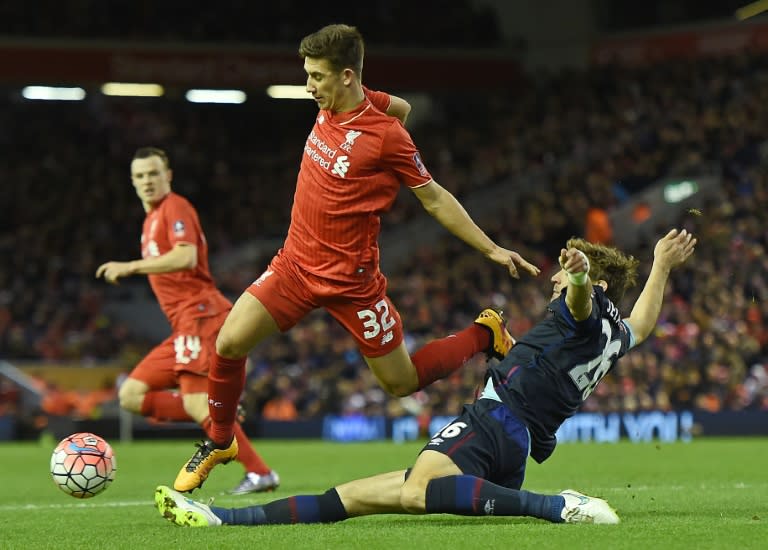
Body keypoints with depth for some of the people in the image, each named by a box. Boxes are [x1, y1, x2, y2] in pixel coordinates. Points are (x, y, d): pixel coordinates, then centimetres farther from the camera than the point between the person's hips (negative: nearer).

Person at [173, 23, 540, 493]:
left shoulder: (386, 136, -19)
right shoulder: (330, 107, 0)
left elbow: (435, 198, -9)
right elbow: (401, 106, 19)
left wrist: (492, 250, -9)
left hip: (350, 277, -6)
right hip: (297, 261, 6)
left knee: (401, 382, 4)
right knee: (229, 344, -8)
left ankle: (484, 335, 26)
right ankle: (220, 443, 14)